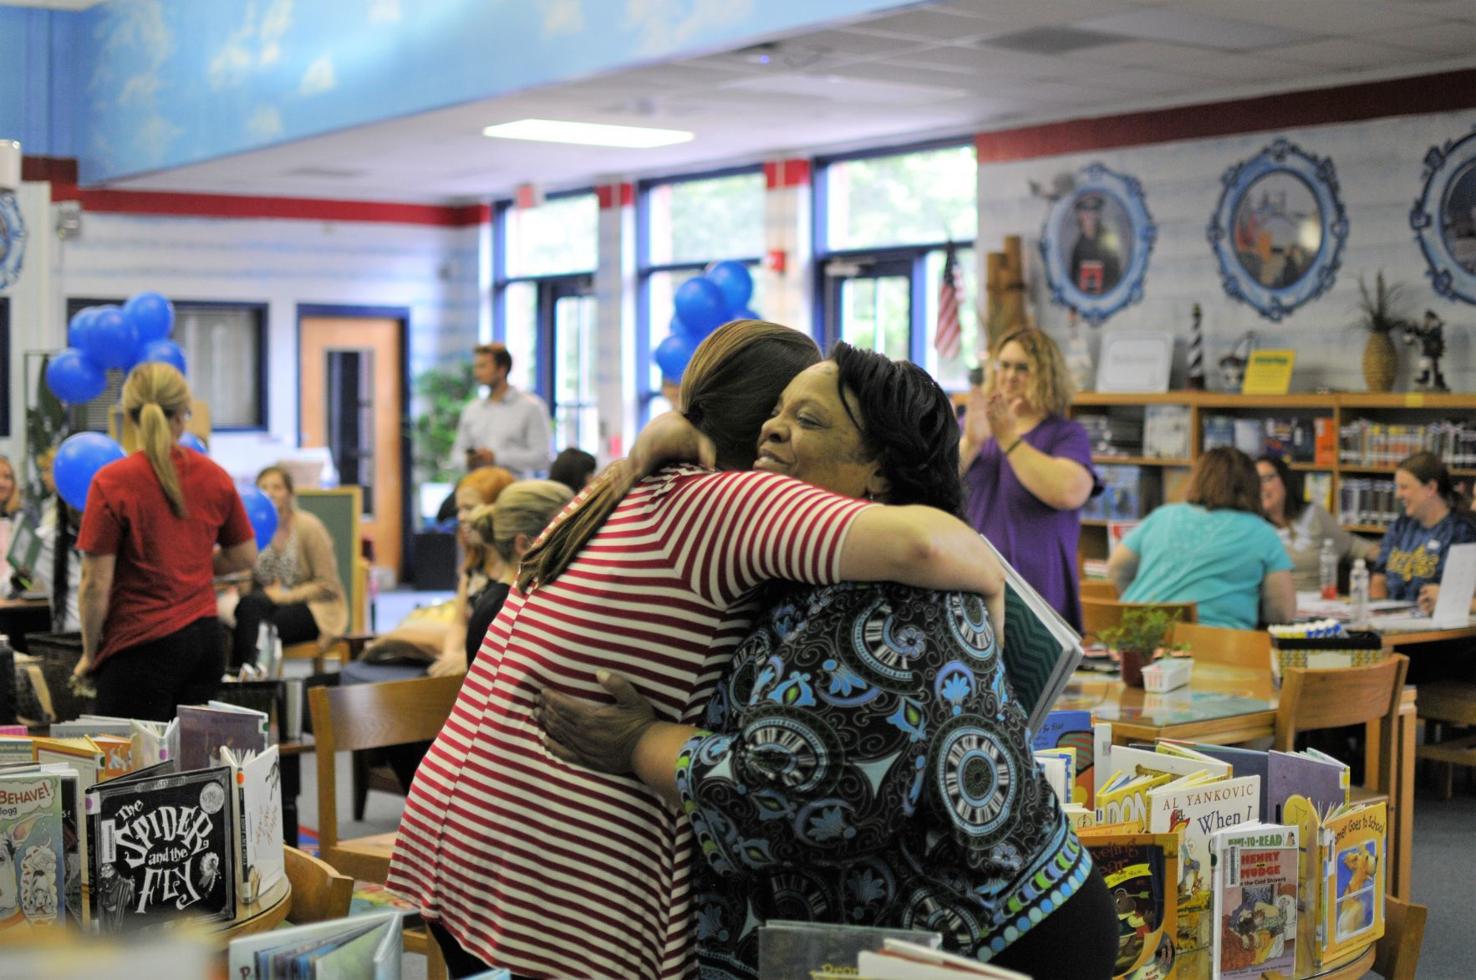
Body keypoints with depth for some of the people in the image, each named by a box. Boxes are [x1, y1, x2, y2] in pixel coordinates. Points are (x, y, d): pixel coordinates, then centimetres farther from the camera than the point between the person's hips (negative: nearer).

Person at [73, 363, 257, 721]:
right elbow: (244, 557, 12)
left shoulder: (112, 482, -11)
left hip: (143, 646, -5)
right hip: (206, 638, 5)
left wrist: (90, 653, 1)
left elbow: (96, 584, -11)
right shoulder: (215, 476, 2)